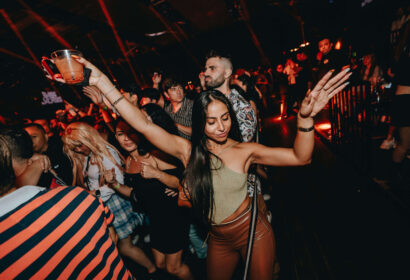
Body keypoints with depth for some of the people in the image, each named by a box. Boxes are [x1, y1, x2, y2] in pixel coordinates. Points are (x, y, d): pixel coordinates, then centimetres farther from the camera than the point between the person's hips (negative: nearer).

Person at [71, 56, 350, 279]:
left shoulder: (244, 150, -15)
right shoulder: (188, 150, -11)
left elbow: (300, 157, -21)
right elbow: (144, 125, -17)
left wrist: (305, 116, -39)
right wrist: (103, 83, -22)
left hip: (254, 233, -3)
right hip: (218, 240, 3)